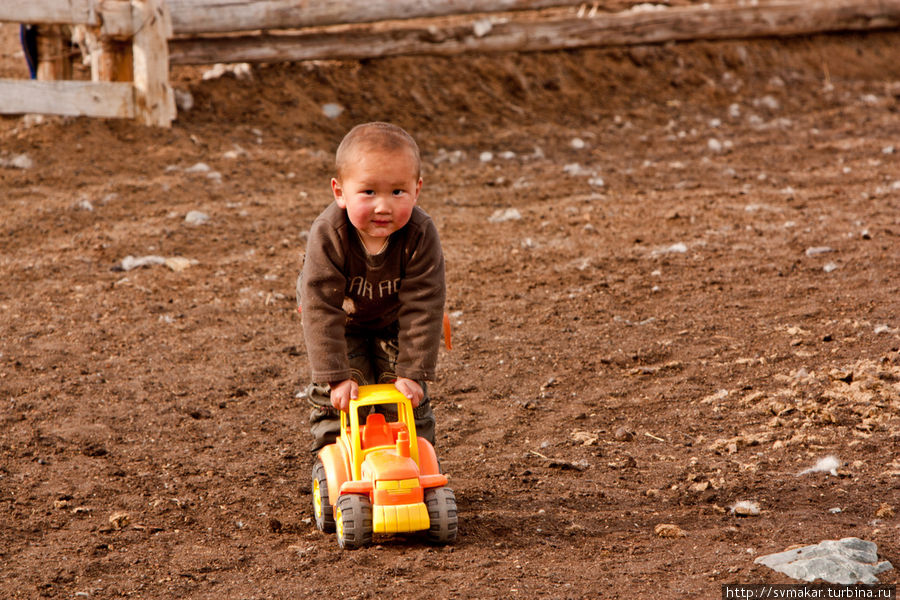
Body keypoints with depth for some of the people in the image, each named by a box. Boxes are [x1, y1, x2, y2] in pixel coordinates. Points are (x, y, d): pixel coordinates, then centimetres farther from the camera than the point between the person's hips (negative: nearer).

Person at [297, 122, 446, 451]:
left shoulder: (420, 235, -35)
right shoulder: (327, 236, -37)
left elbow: (421, 307, -31)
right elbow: (321, 309, -36)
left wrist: (413, 373, -31)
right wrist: (336, 376, -38)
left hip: (394, 321, 1)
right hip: (343, 319, -1)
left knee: (408, 396, -3)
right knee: (332, 394, -7)